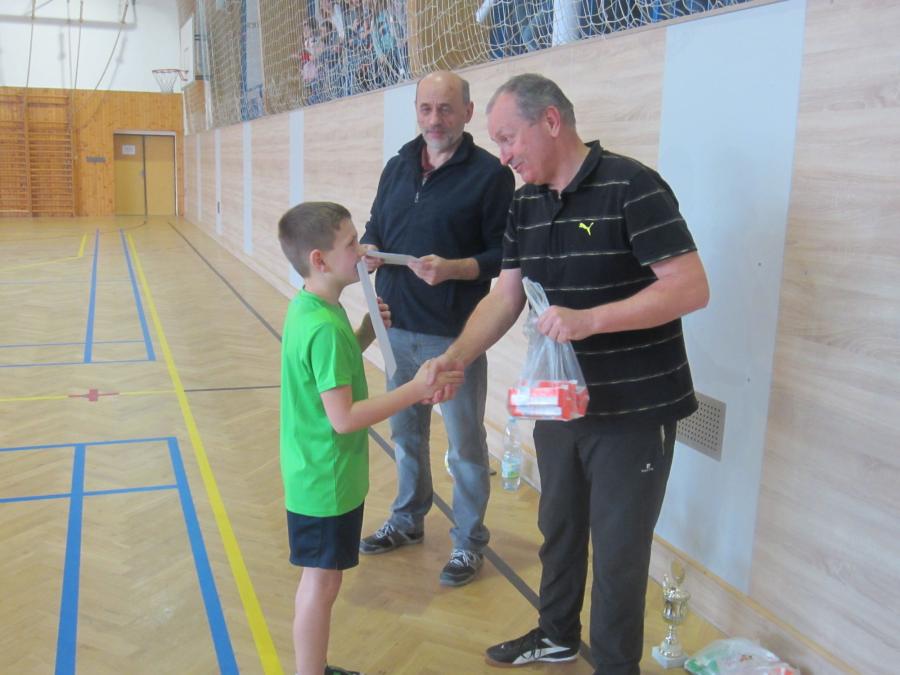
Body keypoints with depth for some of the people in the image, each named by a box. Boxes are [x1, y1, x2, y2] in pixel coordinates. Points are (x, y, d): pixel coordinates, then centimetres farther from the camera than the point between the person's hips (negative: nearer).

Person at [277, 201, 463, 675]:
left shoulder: (307, 308, 3)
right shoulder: (325, 327, -26)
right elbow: (343, 417, -27)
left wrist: (365, 335, 4)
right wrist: (414, 390, -26)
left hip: (315, 475, 9)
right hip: (328, 482, -9)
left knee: (316, 581, 21)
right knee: (320, 584, 5)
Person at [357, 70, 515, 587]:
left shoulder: (490, 174, -9)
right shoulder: (398, 167, 10)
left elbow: (506, 254, -11)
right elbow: (375, 229, 16)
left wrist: (453, 267, -26)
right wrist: (370, 251, -7)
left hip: (455, 335, -6)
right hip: (398, 328, 6)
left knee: (465, 443, 6)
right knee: (406, 432, 20)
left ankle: (469, 542, 23)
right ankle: (408, 520, 40)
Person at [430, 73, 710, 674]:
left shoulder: (632, 187, -18)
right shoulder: (526, 205, 6)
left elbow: (691, 288, -22)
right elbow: (505, 297, 5)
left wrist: (590, 318, -30)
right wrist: (457, 358, -9)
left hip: (634, 410, -7)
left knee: (618, 548, 7)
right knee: (558, 527, 22)